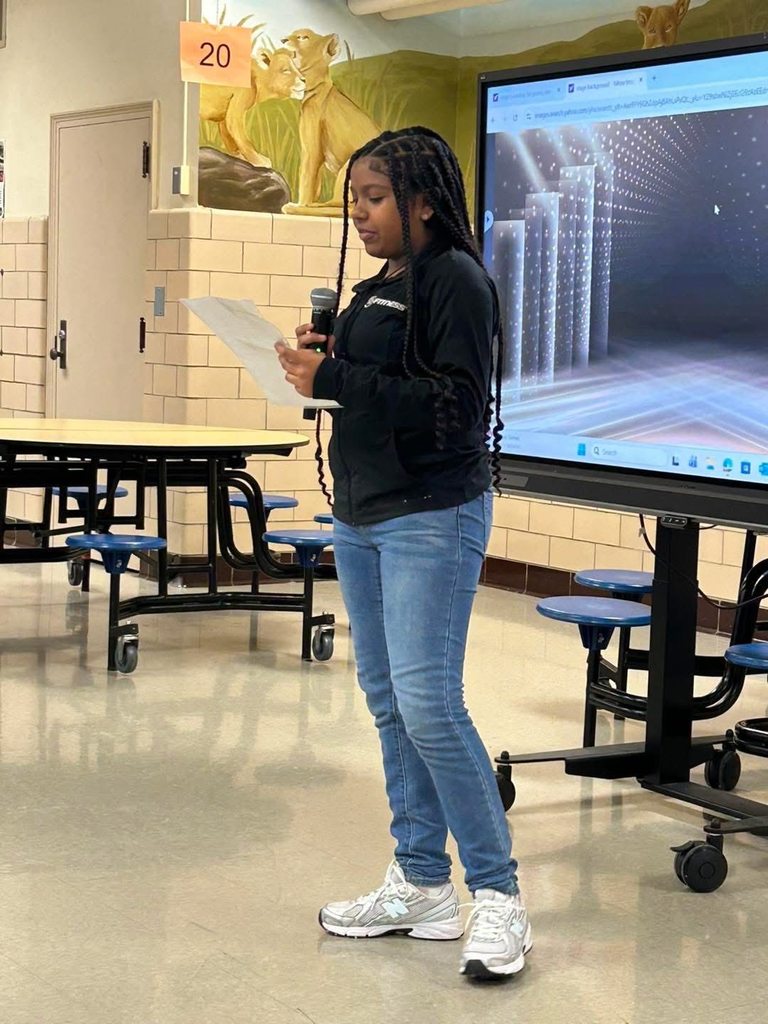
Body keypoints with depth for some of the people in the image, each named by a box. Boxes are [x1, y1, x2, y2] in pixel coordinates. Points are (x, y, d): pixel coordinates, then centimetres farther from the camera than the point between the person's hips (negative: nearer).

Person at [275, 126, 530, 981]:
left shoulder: (456, 280, -11)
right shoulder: (377, 288, 14)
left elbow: (456, 402, -19)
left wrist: (335, 381, -21)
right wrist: (320, 363, 0)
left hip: (432, 517, -9)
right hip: (361, 515, 9)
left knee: (427, 705, -12)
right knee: (388, 701, 10)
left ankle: (498, 894, -1)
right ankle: (421, 887, 19)